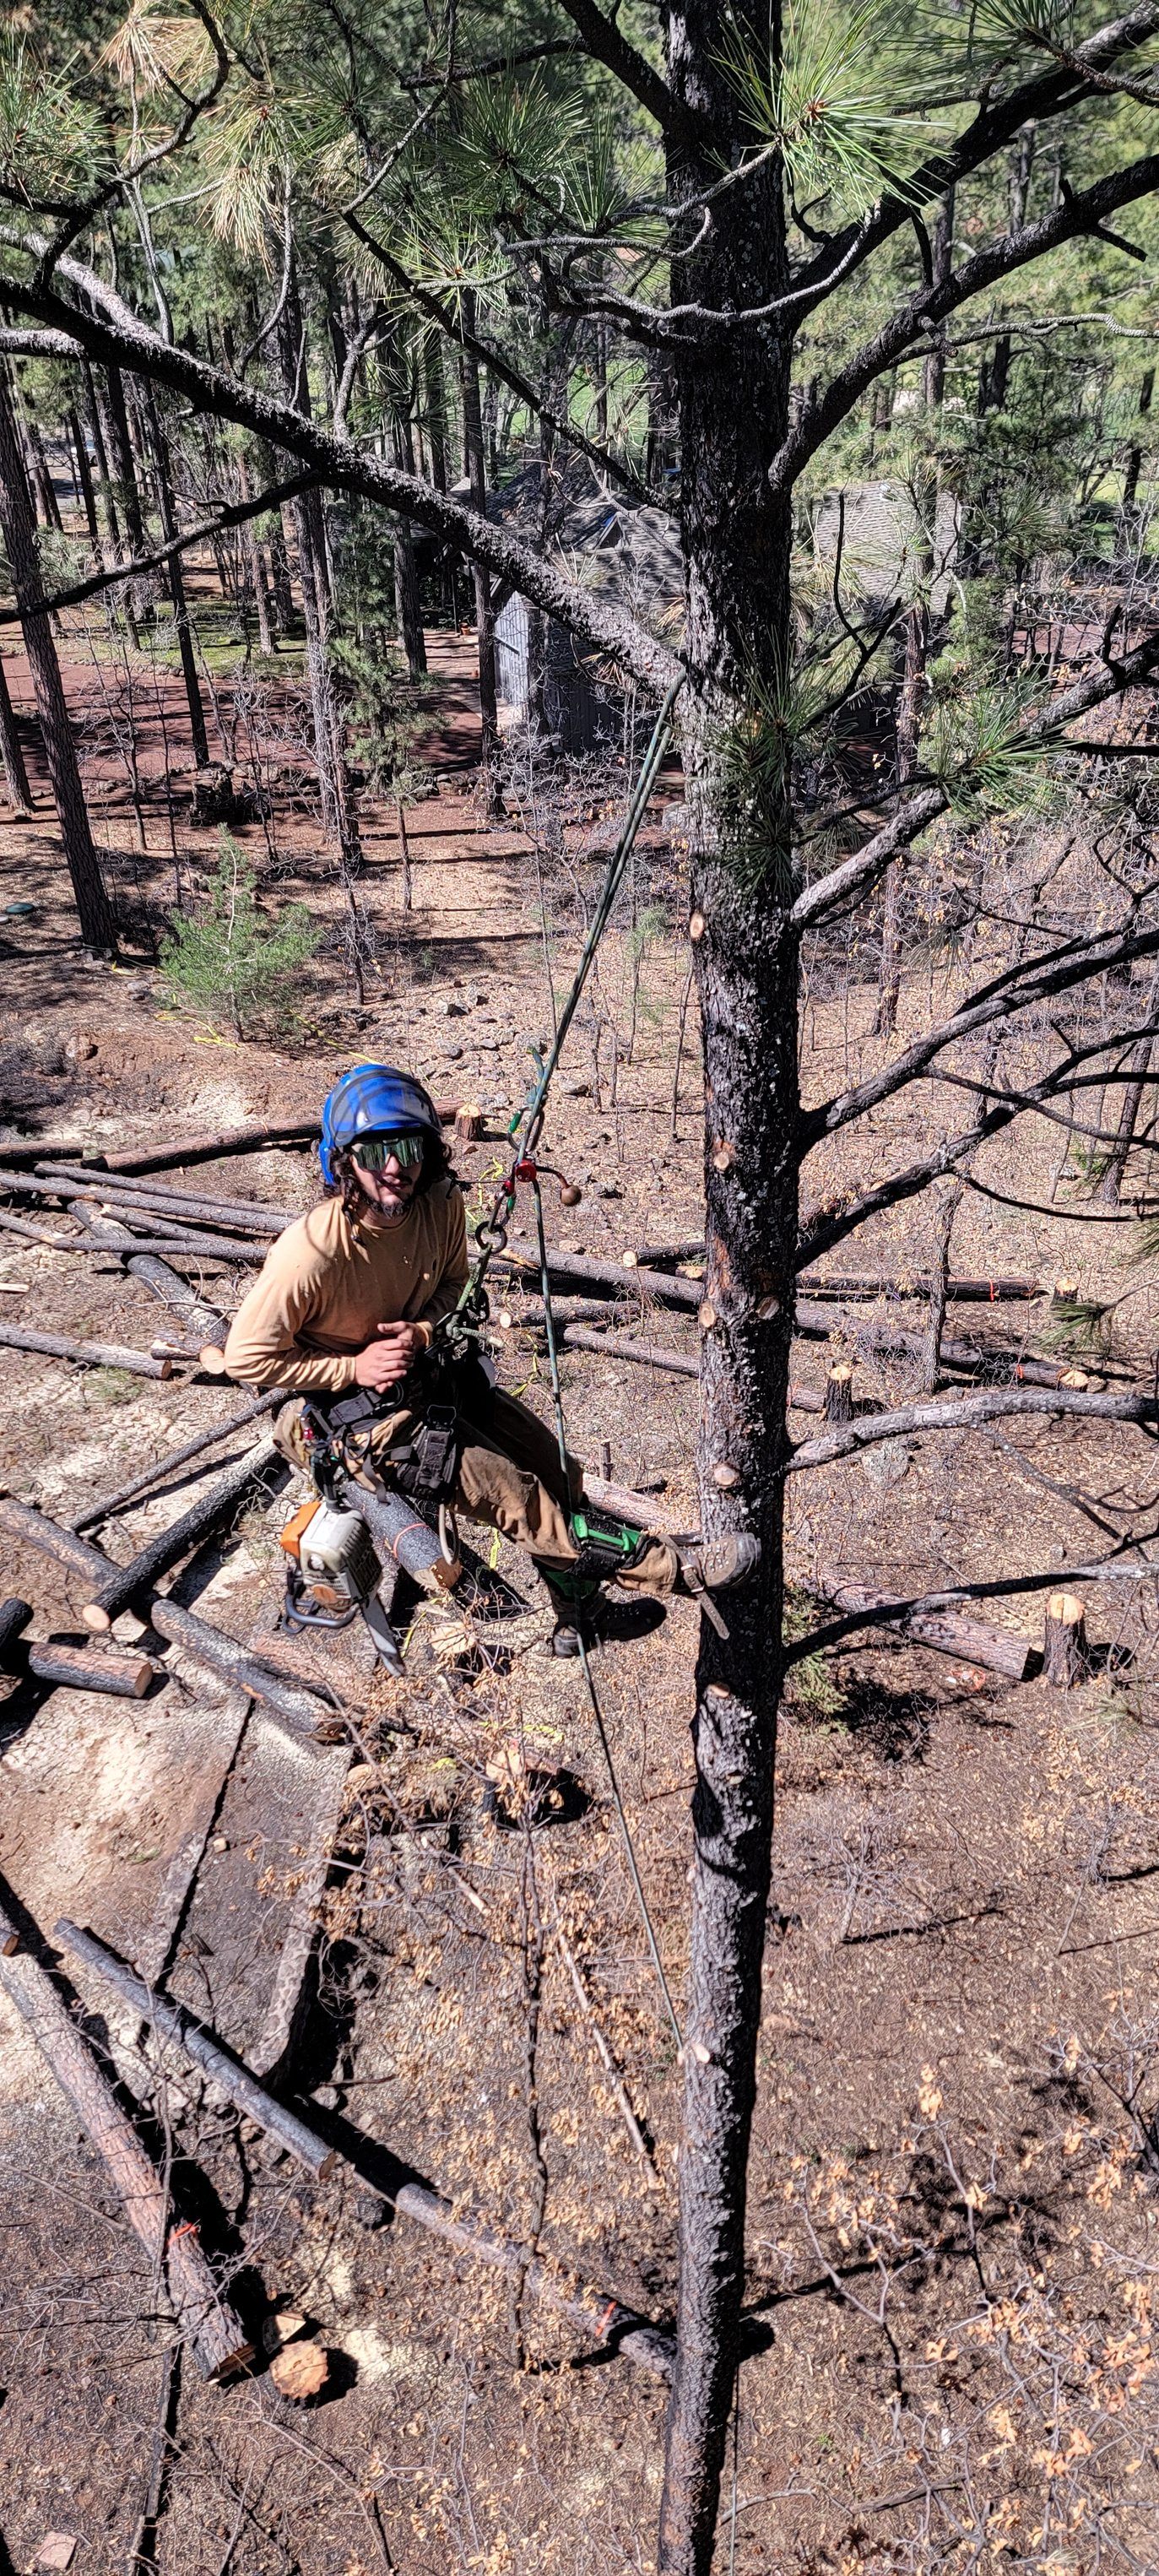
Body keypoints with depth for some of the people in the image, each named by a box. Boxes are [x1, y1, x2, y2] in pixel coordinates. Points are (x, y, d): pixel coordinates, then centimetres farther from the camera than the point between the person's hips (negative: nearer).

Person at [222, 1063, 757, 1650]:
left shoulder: (441, 1204, -14)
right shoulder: (311, 1252, -31)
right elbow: (246, 1356, -20)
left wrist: (421, 1332, -14)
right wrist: (356, 1367, -23)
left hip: (418, 1372, 7)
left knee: (553, 1470, 4)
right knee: (507, 1489, -14)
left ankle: (575, 1603, 28)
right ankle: (667, 1568, -3)